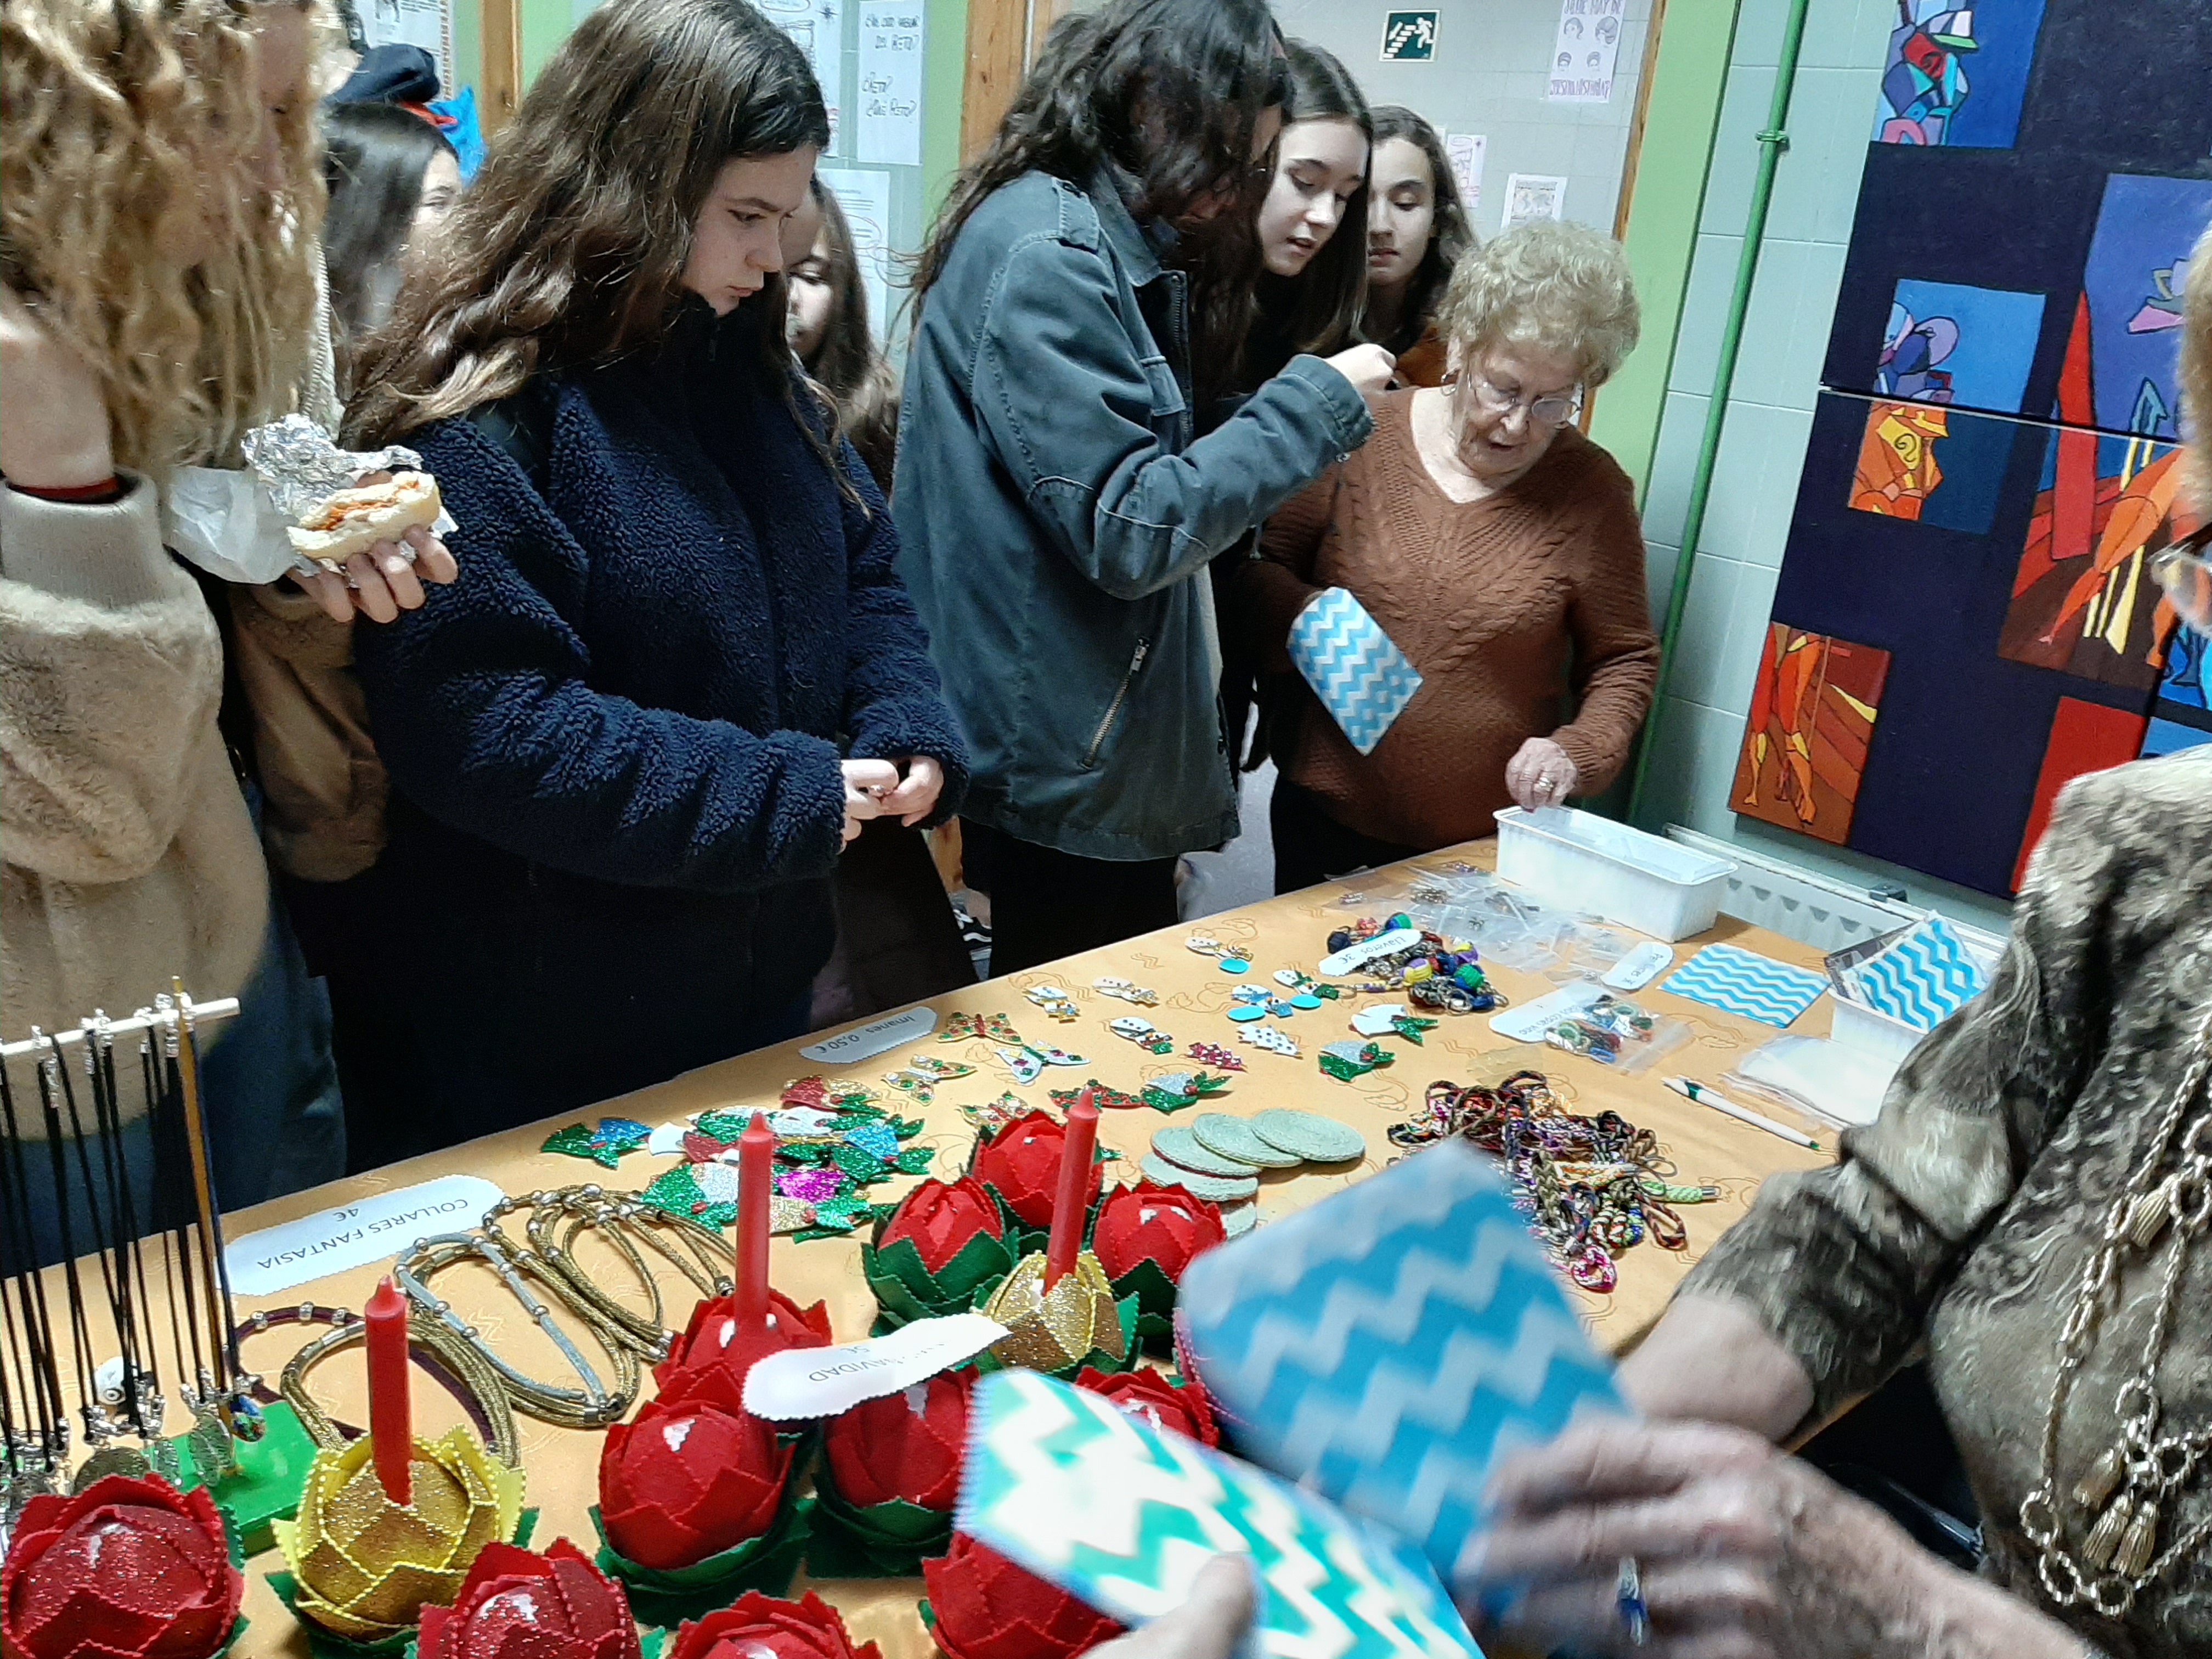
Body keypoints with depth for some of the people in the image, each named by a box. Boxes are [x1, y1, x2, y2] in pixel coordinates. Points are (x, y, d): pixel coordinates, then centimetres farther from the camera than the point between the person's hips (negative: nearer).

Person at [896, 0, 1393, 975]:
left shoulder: (1119, 248, 13)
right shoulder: (1044, 253, -18)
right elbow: (1131, 531, -22)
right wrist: (1317, 405, -14)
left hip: (1113, 750, 10)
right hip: (1062, 762, -10)